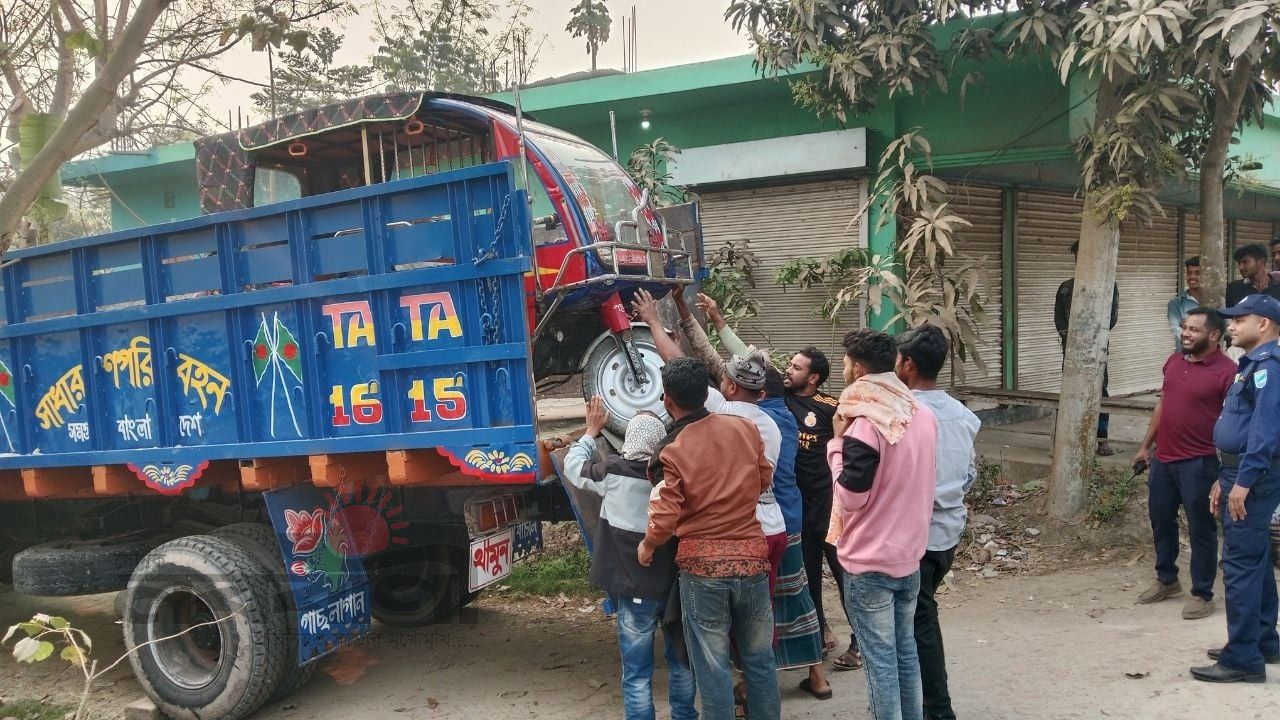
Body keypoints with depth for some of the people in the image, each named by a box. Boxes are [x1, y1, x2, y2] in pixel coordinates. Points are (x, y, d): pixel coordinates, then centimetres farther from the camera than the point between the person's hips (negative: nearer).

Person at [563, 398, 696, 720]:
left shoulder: (614, 470, -11)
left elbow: (573, 465, 6)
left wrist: (592, 430, 19)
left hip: (635, 588, -3)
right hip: (676, 583, 3)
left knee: (637, 671, 5)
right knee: (681, 659, 21)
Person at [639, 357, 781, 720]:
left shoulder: (672, 451, -12)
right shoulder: (745, 428, -1)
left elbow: (665, 517, -14)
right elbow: (765, 479, 13)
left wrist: (647, 546, 5)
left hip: (702, 566, -3)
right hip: (752, 555, 4)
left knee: (712, 666, 7)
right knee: (759, 658, 16)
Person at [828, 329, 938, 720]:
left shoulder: (866, 425, -21)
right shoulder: (922, 415, 2)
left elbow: (850, 497, -17)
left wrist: (838, 440, -10)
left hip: (869, 561, -7)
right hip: (909, 554, 7)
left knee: (880, 658, 3)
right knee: (905, 650, 18)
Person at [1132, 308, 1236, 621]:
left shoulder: (1226, 371, -14)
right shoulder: (1174, 361, 9)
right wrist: (1146, 446, 19)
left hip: (1198, 463, -7)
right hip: (1163, 458, 7)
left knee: (1201, 529, 4)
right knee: (1161, 520, 18)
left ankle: (1202, 594, 17)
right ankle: (1166, 580, 36)